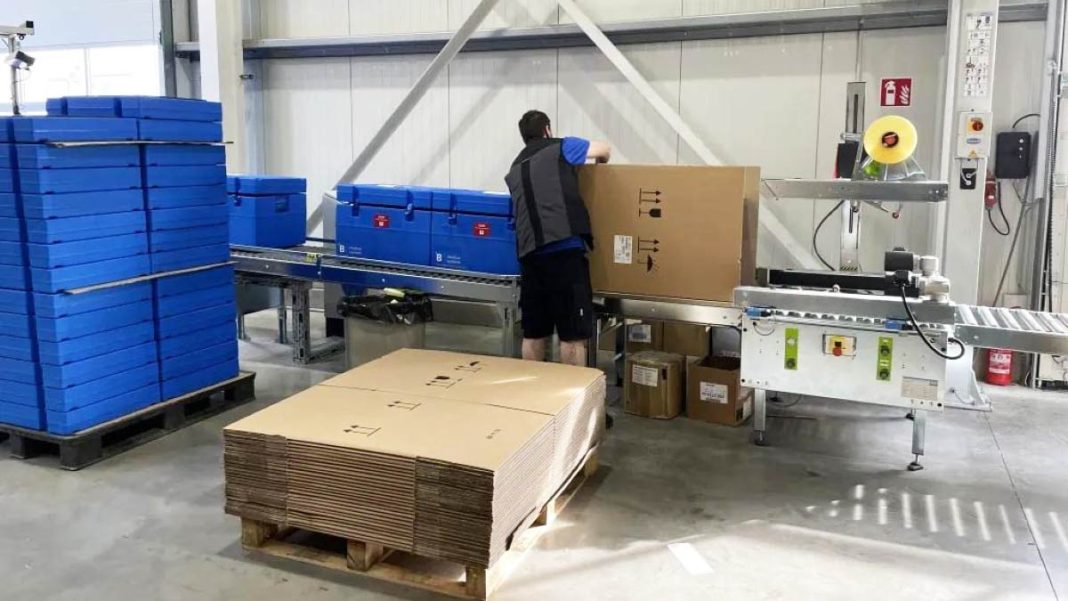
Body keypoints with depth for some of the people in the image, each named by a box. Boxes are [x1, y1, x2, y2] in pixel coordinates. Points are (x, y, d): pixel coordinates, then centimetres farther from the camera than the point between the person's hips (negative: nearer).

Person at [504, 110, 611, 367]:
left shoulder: (515, 168, 25)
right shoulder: (560, 148, 9)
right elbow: (605, 149, 23)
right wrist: (600, 166, 44)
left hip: (529, 254, 6)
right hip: (565, 250, -6)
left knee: (534, 333, 12)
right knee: (574, 334, -3)